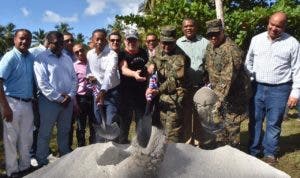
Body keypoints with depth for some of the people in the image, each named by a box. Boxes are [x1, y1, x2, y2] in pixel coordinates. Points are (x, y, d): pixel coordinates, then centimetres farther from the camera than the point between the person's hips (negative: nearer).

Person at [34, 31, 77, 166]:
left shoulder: (67, 58, 11)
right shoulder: (41, 58, -7)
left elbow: (74, 78, 11)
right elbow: (42, 83, -14)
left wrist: (70, 95, -5)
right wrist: (59, 98, -14)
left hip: (68, 100, 6)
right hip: (50, 101, -5)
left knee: (64, 131, 17)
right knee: (45, 133, 4)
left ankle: (65, 156, 32)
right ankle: (42, 161, 17)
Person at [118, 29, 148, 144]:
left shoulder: (143, 53, 7)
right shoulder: (122, 55, -8)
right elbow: (123, 69, -28)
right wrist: (134, 74, -48)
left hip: (142, 93, 4)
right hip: (127, 93, -4)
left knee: (141, 119, 11)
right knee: (125, 119, 1)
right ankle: (122, 142, 16)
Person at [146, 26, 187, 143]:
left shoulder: (179, 58, -18)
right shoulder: (159, 49, 6)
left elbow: (173, 80, -23)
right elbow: (153, 58, 25)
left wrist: (158, 91, -31)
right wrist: (151, 64, 1)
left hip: (174, 97, -8)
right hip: (161, 96, 8)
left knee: (173, 130, -7)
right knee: (164, 125, 19)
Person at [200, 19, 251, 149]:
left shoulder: (231, 50, -27)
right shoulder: (210, 46, 1)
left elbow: (228, 78, -32)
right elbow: (207, 67, 16)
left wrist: (220, 98, -33)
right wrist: (210, 84, 13)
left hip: (234, 92, -8)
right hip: (219, 91, 9)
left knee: (231, 121, 6)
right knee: (219, 116, 21)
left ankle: (233, 147, 25)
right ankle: (219, 140, 40)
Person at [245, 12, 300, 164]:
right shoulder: (256, 39, 3)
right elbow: (248, 62, 11)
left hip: (279, 90, -2)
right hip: (257, 87, 3)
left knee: (273, 123, 8)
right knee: (255, 121, 10)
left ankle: (270, 153, 25)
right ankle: (253, 151, 25)